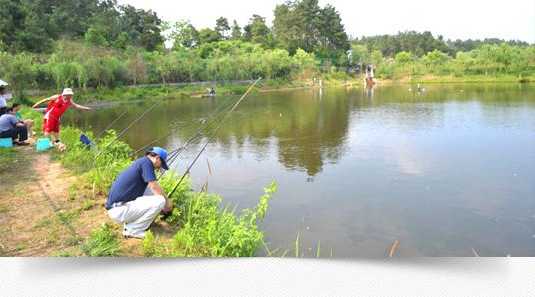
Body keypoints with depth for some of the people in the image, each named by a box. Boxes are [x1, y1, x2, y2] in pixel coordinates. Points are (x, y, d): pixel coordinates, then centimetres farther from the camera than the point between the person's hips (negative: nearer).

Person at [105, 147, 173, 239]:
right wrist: (168, 202, 3)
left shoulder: (139, 162, 19)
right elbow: (155, 188, -14)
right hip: (119, 210, -10)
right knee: (160, 201, -16)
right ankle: (132, 230, -4)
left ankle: (128, 224, 11)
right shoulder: (146, 162, -9)